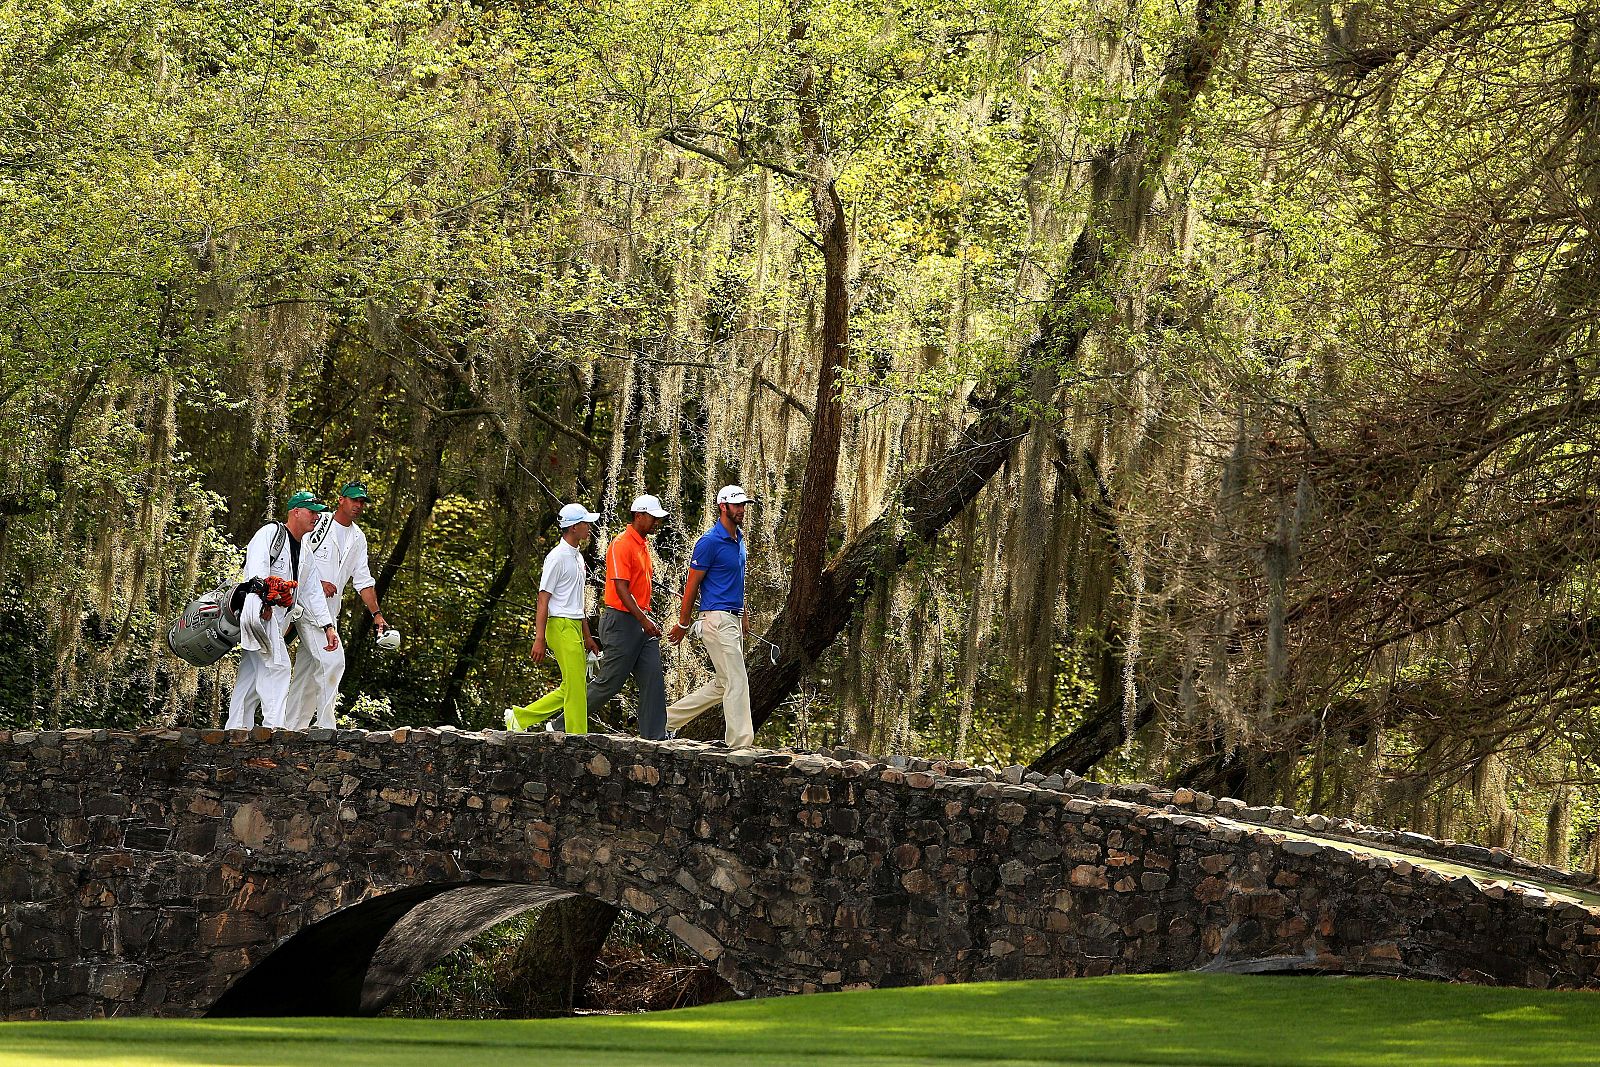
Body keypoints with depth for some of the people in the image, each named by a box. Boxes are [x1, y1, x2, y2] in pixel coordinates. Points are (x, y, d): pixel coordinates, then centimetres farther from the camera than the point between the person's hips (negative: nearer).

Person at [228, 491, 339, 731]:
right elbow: (258, 566, -18)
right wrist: (264, 600, -30)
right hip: (257, 611, -9)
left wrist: (328, 626, 17)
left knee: (251, 675, 6)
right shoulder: (271, 532, -3)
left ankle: (235, 729, 6)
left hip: (276, 619, 9)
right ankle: (274, 725, -22)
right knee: (277, 666, -18)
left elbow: (313, 592, 24)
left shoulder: (306, 555, 22)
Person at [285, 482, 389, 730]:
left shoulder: (358, 538, 16)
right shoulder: (318, 523, -5)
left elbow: (363, 581, 16)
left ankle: (294, 729, 10)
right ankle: (325, 727, -19)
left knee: (307, 674, 7)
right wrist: (318, 583, -16)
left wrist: (377, 614, 8)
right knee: (332, 660, -19)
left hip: (329, 613, 7)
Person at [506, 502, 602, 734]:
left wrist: (587, 637, 24)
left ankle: (520, 718, 15)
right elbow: (543, 600, -14)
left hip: (575, 628, 9)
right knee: (575, 686, -9)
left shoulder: (577, 557, 17)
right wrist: (539, 640, -18)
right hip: (561, 626, -9)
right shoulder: (557, 557, -11)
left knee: (571, 688, 8)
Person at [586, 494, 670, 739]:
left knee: (653, 681, 0)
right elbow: (622, 589, -21)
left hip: (642, 621, 9)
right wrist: (644, 621, -24)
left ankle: (654, 737, 0)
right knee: (609, 683, -3)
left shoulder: (643, 544, 15)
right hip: (622, 621, -9)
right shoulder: (622, 545, -15)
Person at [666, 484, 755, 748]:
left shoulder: (739, 538, 14)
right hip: (717, 619, -9)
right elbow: (692, 584, -10)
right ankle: (740, 744, -10)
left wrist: (743, 616, 23)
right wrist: (683, 624, -7)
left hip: (733, 619, 9)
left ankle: (670, 718, 21)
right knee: (737, 681, -11)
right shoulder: (710, 542, -13)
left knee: (723, 684, 13)